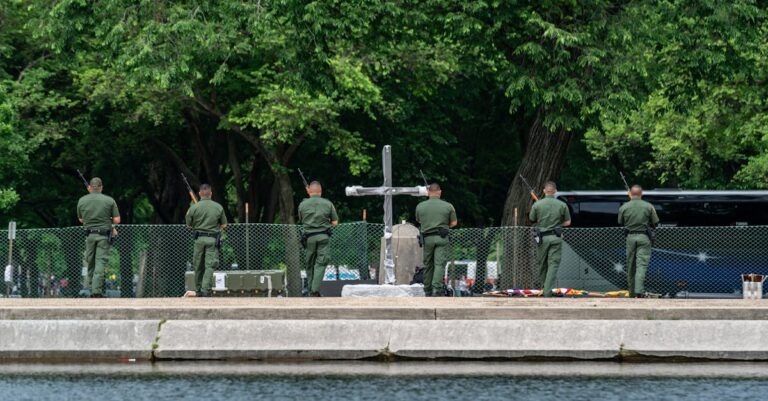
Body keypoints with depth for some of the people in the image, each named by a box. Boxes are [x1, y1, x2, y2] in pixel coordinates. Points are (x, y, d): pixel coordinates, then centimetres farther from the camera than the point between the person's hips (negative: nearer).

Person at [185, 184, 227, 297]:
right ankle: (206, 290, -15)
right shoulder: (218, 207, -2)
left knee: (198, 266, 12)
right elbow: (224, 225, 6)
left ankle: (198, 291, 19)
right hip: (213, 240, -1)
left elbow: (189, 225, 6)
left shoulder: (194, 208, -3)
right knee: (210, 266, -3)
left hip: (199, 238, 1)